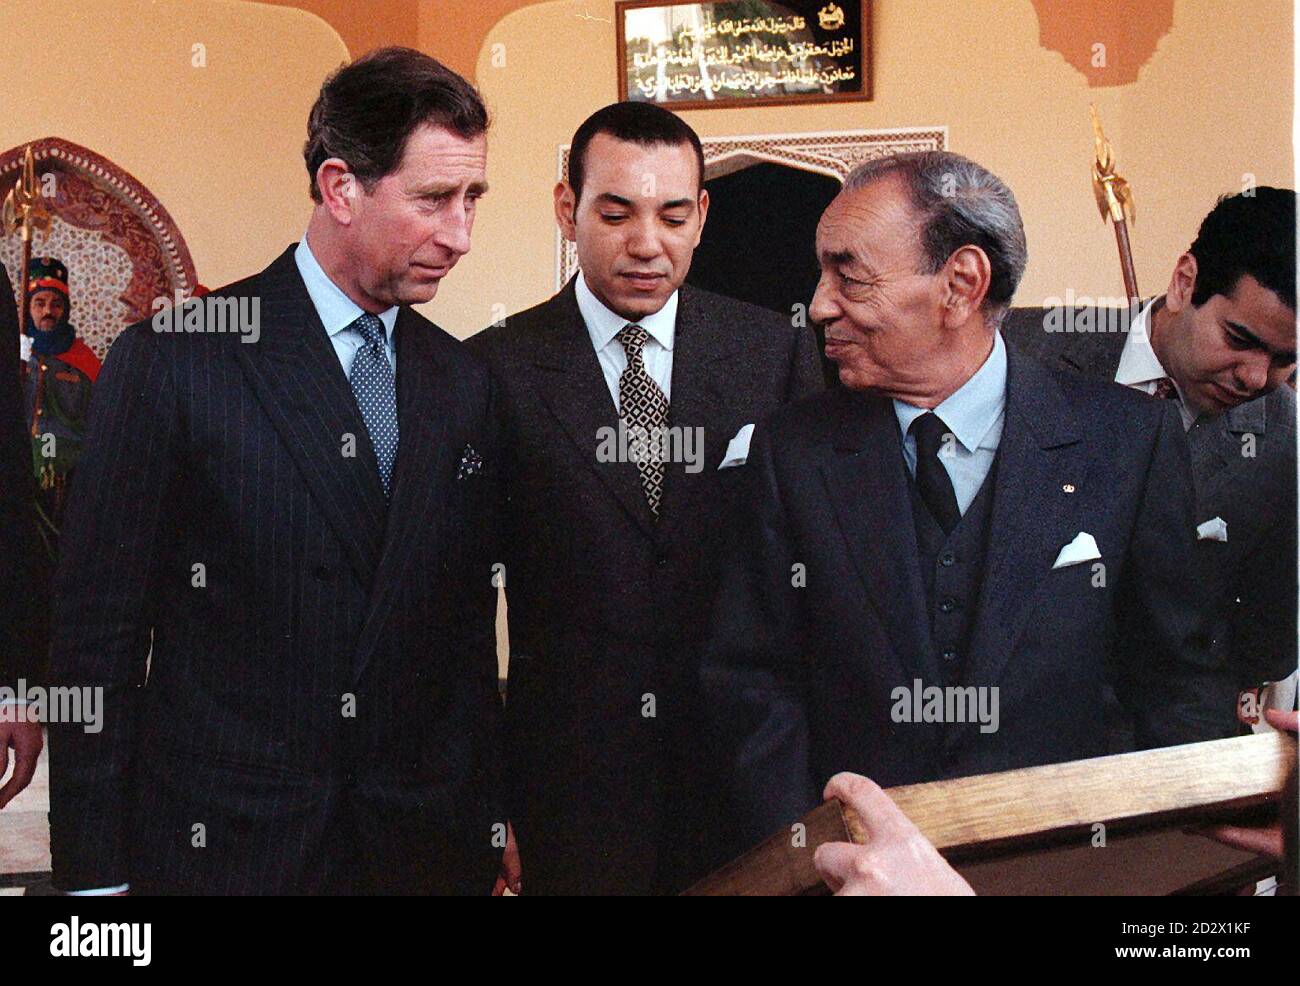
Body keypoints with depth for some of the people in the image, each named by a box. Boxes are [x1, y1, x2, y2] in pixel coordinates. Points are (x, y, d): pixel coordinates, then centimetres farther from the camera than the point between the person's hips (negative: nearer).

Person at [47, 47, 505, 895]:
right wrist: (96, 871, -7)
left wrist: (491, 824, 7)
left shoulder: (466, 384, 4)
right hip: (219, 846, -3)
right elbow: (97, 635, -7)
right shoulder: (169, 362, -9)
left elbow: (472, 627, 8)